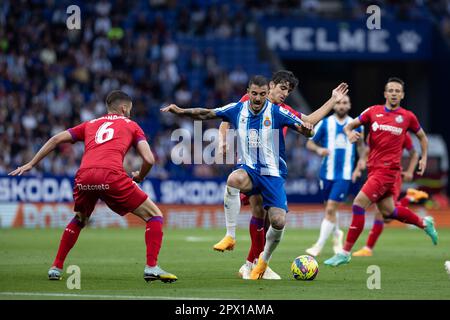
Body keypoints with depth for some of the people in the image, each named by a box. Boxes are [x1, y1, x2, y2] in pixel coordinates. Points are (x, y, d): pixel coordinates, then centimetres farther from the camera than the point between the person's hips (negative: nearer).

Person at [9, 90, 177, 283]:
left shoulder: (90, 125, 32)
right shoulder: (131, 125, 23)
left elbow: (57, 139, 25)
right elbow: (149, 159, 11)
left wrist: (31, 164, 28)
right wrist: (139, 178, 31)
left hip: (84, 176, 4)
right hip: (111, 176, -4)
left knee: (79, 221, 34)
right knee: (154, 216, 9)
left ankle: (56, 267, 28)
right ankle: (151, 267, -4)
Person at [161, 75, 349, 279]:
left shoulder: (277, 112, -7)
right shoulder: (237, 110, 0)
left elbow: (306, 131, -7)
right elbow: (206, 114, 6)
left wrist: (306, 129, -31)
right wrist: (181, 111, -8)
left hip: (273, 173, -1)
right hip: (248, 169, 1)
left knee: (278, 222, -15)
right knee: (233, 180, -38)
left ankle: (264, 260, 16)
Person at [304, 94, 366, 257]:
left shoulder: (355, 125, 5)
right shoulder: (325, 123, 1)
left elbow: (360, 144, 21)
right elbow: (310, 142, 5)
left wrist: (361, 158, 4)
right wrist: (318, 149, -16)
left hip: (345, 175, -1)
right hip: (327, 173, 1)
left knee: (330, 208, -11)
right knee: (328, 208, 11)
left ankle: (319, 245, -6)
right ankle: (337, 234, 40)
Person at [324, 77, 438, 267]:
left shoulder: (407, 117, 1)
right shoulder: (373, 112, 7)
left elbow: (422, 136, 18)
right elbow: (349, 126, 11)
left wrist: (424, 158, 10)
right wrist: (350, 133, -11)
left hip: (388, 168, -5)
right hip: (374, 167, 5)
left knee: (359, 204, -16)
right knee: (388, 211, 17)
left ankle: (346, 253, -11)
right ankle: (424, 223, 43)